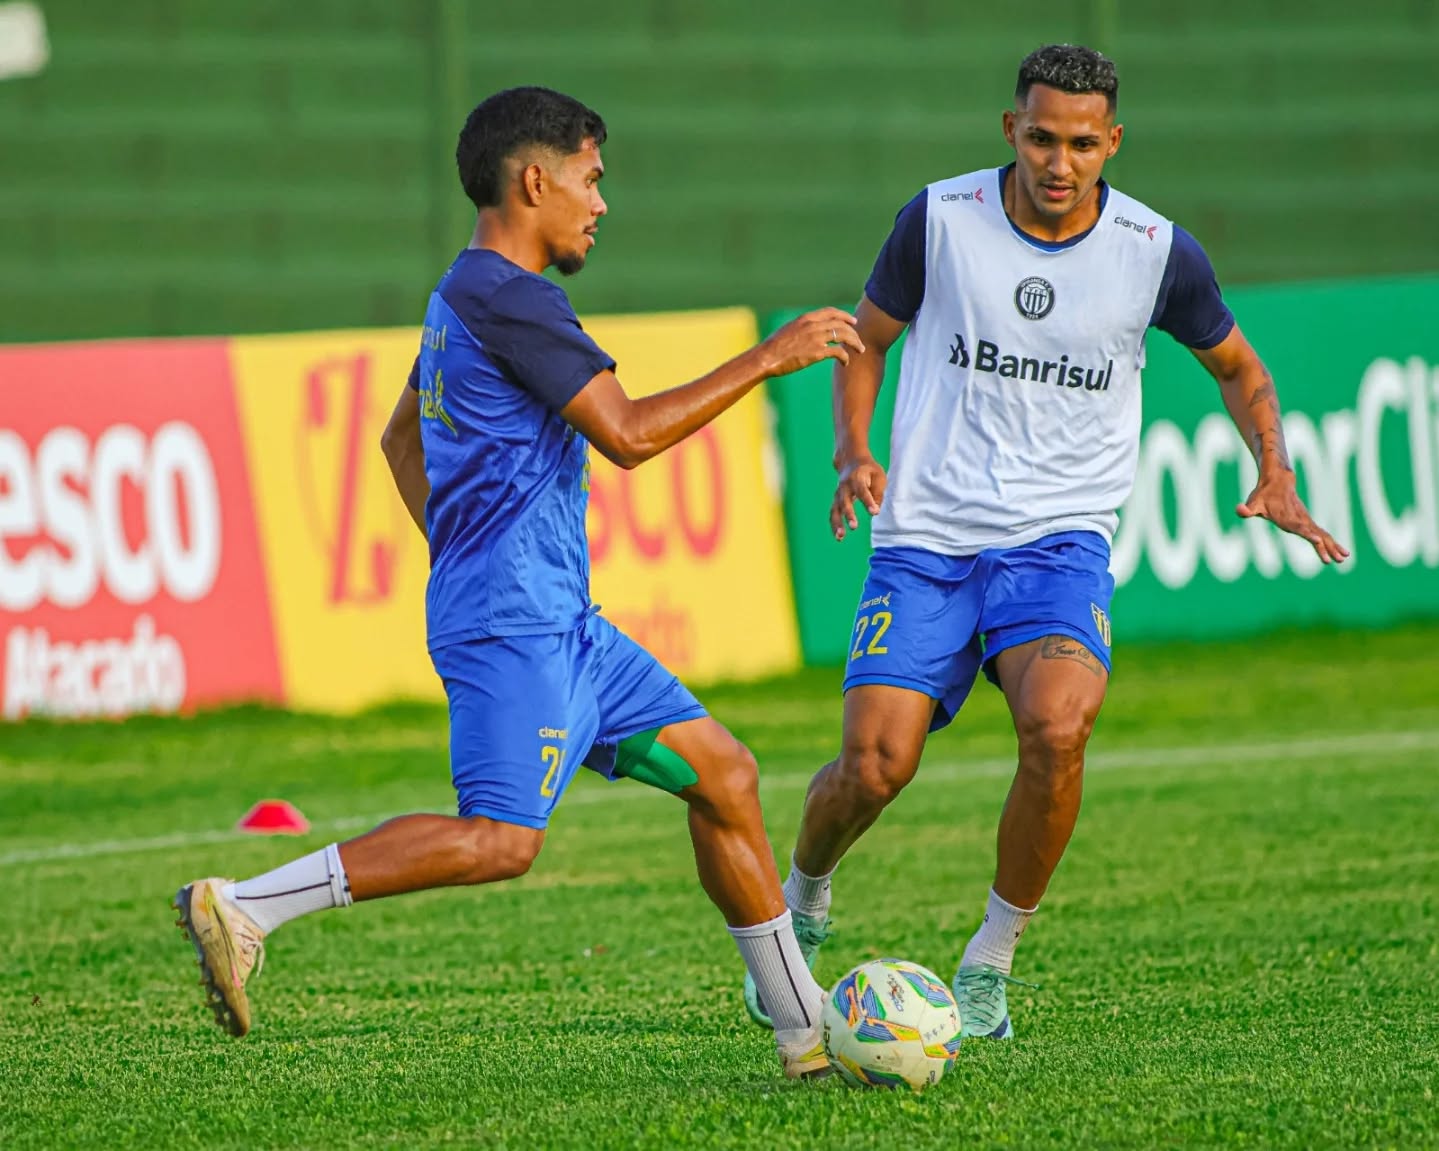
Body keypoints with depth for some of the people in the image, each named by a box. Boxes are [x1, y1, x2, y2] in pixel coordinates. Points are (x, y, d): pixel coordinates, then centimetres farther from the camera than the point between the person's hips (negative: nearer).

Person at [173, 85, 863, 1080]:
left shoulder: (465, 296, 18)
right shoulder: (510, 300, -14)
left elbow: (401, 441, 30)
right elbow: (627, 433, -18)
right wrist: (766, 360, -13)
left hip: (559, 622, 11)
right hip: (512, 621, -11)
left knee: (722, 773, 9)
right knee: (501, 839, -21)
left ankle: (807, 1032, 12)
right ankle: (242, 908, -18)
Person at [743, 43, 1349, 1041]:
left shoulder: (1159, 252, -2)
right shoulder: (940, 219, -3)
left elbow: (1238, 369, 16)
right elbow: (868, 340, 13)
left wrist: (1275, 475, -1)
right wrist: (855, 451, -5)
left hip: (1060, 540, 0)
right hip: (926, 538, 0)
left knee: (1058, 726, -29)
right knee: (875, 764, -14)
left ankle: (991, 961, -7)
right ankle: (801, 906, 22)